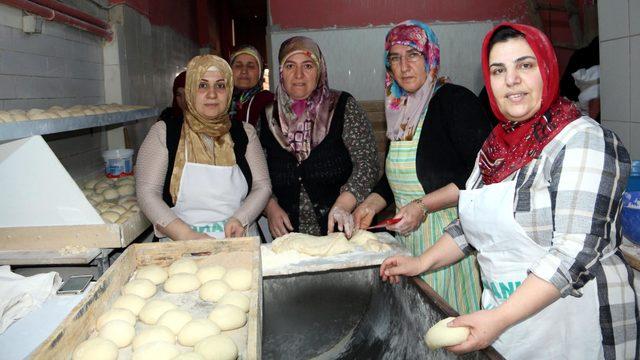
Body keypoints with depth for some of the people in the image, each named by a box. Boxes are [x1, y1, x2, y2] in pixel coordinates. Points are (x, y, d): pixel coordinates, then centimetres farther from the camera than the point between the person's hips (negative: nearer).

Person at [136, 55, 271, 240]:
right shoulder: (163, 132, 4)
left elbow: (262, 186, 10)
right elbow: (147, 192, -2)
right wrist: (187, 236, -14)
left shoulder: (245, 133, 11)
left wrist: (240, 220, -9)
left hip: (239, 243, 2)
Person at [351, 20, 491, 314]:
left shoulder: (456, 100, -9)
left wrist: (423, 206, -21)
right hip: (408, 235, 6)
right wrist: (372, 204, 6)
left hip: (451, 232, -6)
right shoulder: (400, 109, 13)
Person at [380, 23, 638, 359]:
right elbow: (473, 222, 16)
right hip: (502, 315, 6)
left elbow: (575, 253, -23)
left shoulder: (582, 140, -15)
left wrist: (500, 318, -27)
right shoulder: (496, 144, 6)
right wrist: (422, 263, 6)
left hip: (572, 322, -6)